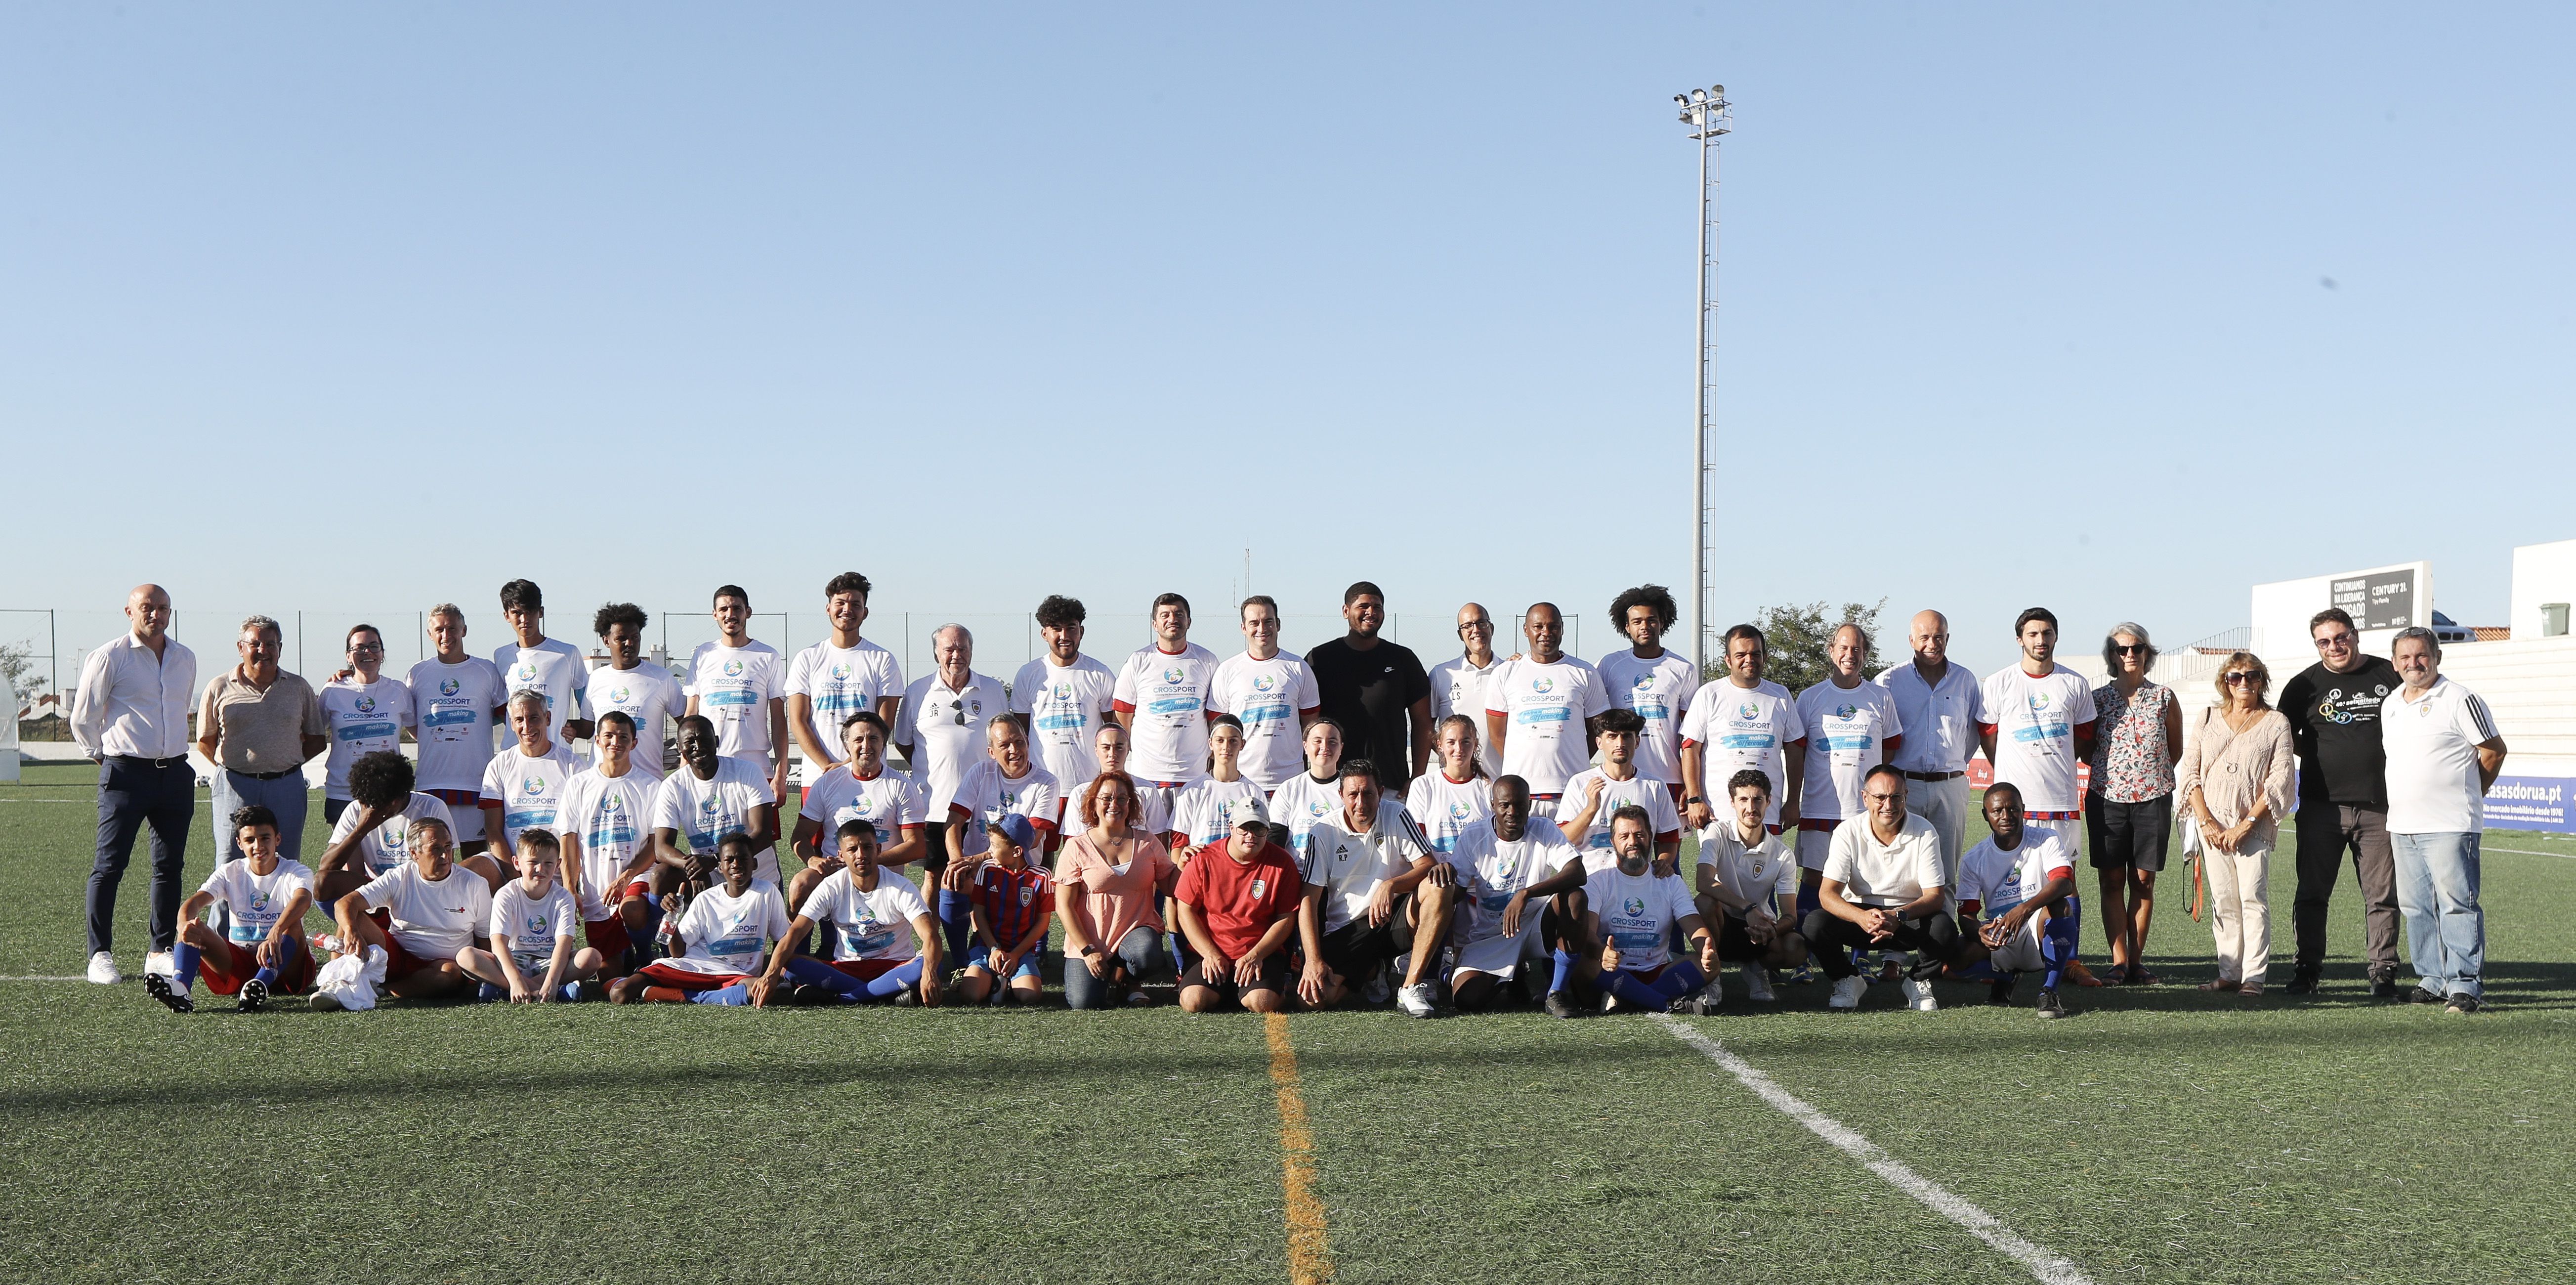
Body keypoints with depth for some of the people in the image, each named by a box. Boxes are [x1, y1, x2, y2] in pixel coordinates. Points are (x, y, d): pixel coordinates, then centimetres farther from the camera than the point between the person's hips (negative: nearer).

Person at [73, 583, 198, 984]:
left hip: (175, 773, 5)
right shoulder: (110, 658, -4)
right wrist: (102, 756, 11)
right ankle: (100, 955, 2)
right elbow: (83, 718, 3)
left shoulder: (186, 659, 12)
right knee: (110, 866, -4)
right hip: (126, 772, -5)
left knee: (170, 867, 7)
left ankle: (161, 951, 15)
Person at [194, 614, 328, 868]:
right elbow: (205, 742, 11)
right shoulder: (220, 688, 5)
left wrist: (287, 764, 4)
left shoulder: (299, 688, 9)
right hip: (235, 786, -1)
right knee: (232, 862, -2)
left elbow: (317, 740, 13)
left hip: (287, 787, 1)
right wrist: (232, 767, 2)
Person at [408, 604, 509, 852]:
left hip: (476, 782, -1)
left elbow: (505, 714, 12)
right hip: (431, 782, 1)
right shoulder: (418, 674, 10)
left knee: (475, 853, 2)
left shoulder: (487, 671, 6)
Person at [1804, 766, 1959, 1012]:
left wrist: (1898, 917, -34)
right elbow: (1827, 894, -17)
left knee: (1944, 928, -32)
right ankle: (1848, 980, 1)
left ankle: (1917, 981, 1)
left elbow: (1935, 895, -14)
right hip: (1859, 915, 0)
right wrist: (1862, 917, -38)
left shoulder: (1924, 833, -10)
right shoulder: (1848, 832, -10)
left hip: (1910, 919, 0)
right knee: (1815, 923, -29)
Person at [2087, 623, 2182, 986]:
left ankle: (2137, 960, 8)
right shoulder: (2098, 698, 5)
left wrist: (2151, 773, 8)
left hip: (2153, 798, 0)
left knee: (2143, 881, 2)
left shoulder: (2164, 698, 5)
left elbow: (2176, 750, 14)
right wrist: (2112, 769, 3)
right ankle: (2119, 961, 2)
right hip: (2106, 797, 0)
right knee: (2112, 881, -1)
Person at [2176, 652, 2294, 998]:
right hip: (2213, 824, 3)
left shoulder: (2275, 723, 4)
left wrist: (2246, 824, -10)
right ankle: (2229, 972, 10)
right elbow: (2190, 772, 8)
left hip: (2255, 824, -3)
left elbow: (2280, 781, -3)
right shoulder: (2209, 718, 12)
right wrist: (2206, 821, -4)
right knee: (2223, 901, 3)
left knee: (2252, 896, -11)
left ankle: (2254, 976, -7)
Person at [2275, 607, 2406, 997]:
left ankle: (2382, 971, 9)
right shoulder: (2305, 684, 6)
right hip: (2321, 806, 0)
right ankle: (2306, 968, 10)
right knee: (2312, 892, 2)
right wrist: (2323, 757, -1)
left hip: (2379, 805, 0)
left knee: (2382, 894, 2)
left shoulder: (2390, 675, 6)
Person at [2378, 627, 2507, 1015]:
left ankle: (2465, 984, -5)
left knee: (2457, 903, -8)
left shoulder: (2459, 700, -7)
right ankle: (2433, 980, 18)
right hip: (2402, 825, 7)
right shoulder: (2390, 705, 14)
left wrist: (2467, 793, 6)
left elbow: (2494, 751, -2)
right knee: (2415, 906, 10)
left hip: (2450, 826, -7)